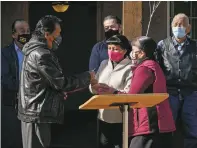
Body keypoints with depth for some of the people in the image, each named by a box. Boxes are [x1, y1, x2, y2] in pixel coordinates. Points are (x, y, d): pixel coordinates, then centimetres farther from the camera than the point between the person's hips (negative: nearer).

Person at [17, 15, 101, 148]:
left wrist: (59, 91, 15)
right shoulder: (40, 55, -19)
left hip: (34, 112, 10)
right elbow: (61, 83, -18)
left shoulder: (36, 51, 14)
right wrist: (87, 77, -7)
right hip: (38, 114, -10)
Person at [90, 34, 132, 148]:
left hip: (121, 120, -6)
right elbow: (94, 89, 11)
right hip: (104, 117, 6)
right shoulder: (104, 64, 11)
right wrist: (94, 87, -11)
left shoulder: (130, 68, -10)